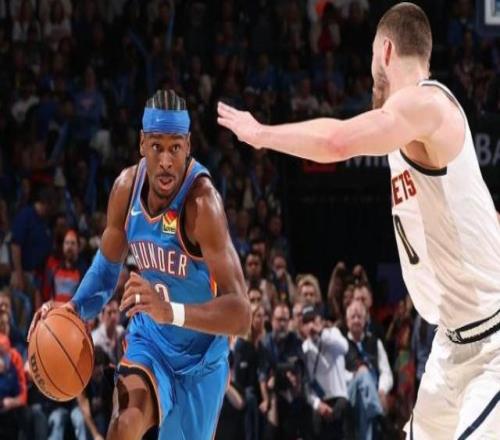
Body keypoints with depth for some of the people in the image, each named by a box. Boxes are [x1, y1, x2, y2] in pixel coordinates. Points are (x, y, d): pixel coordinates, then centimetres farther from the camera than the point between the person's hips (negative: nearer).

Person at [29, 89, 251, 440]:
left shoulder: (202, 202, -29)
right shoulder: (127, 188, -11)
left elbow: (241, 315, -36)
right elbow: (108, 264, 9)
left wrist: (172, 312, -51)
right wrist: (75, 308, -10)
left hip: (200, 355, -3)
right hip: (149, 338, 3)